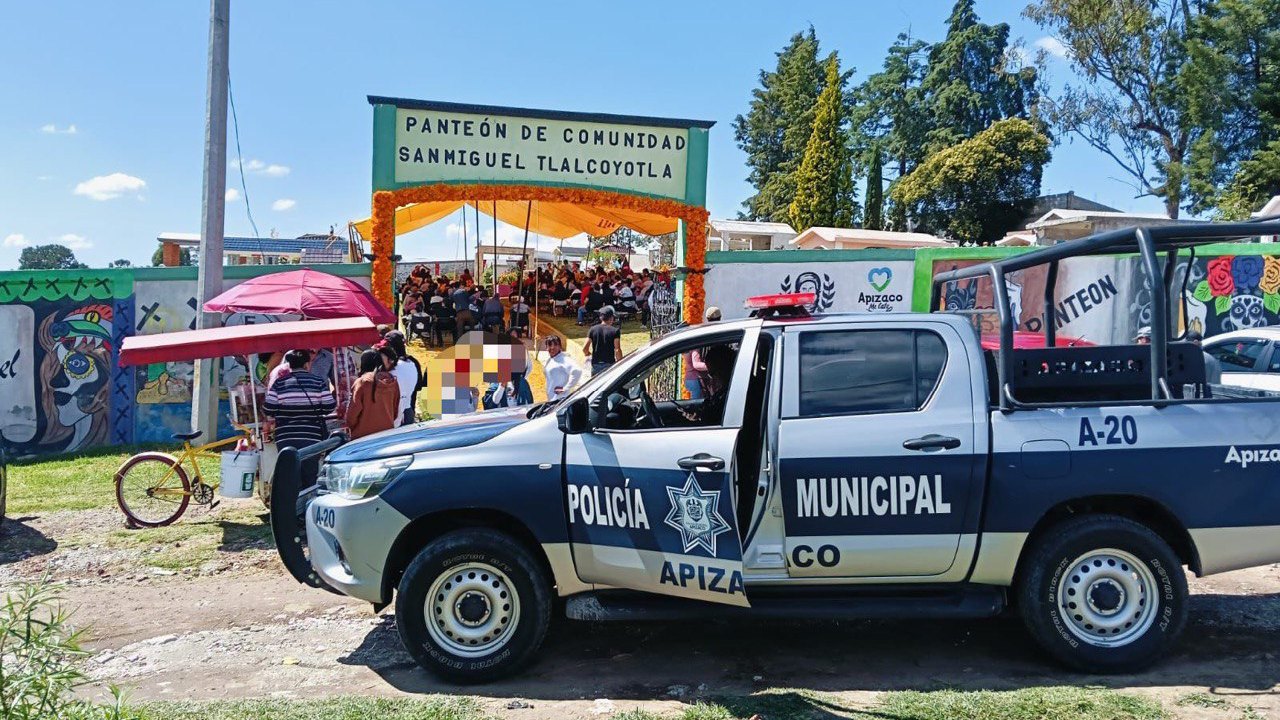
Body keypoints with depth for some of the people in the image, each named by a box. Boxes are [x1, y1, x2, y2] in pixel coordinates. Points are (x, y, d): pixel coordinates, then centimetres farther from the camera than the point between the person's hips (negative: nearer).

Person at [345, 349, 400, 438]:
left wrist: (350, 427, 8)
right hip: (387, 431, 4)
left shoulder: (361, 382, -12)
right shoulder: (392, 382, -1)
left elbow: (353, 410, -9)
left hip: (364, 434, -4)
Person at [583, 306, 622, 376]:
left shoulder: (593, 329, 1)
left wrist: (587, 354, 19)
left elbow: (585, 349, -2)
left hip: (596, 364, 2)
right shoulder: (615, 331, -6)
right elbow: (617, 350, -13)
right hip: (609, 364, -2)